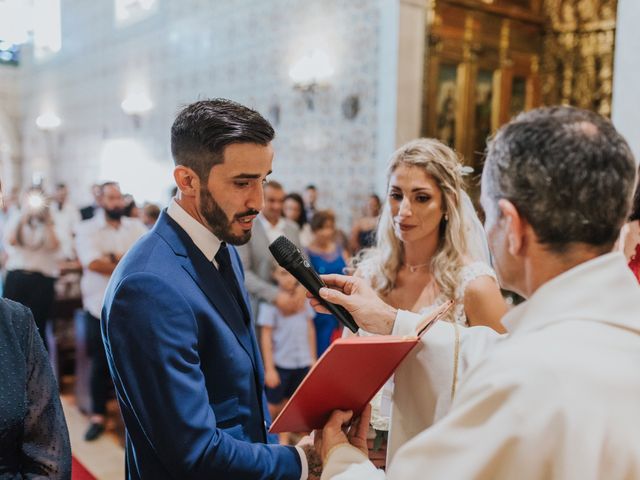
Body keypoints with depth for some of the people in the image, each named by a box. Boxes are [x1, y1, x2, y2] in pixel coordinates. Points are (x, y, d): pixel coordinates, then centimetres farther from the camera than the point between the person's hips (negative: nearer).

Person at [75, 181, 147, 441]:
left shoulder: (136, 226, 8)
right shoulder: (87, 228, -2)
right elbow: (93, 263, -17)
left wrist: (117, 258, -16)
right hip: (100, 306, -2)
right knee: (100, 364, 7)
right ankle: (98, 416, 21)